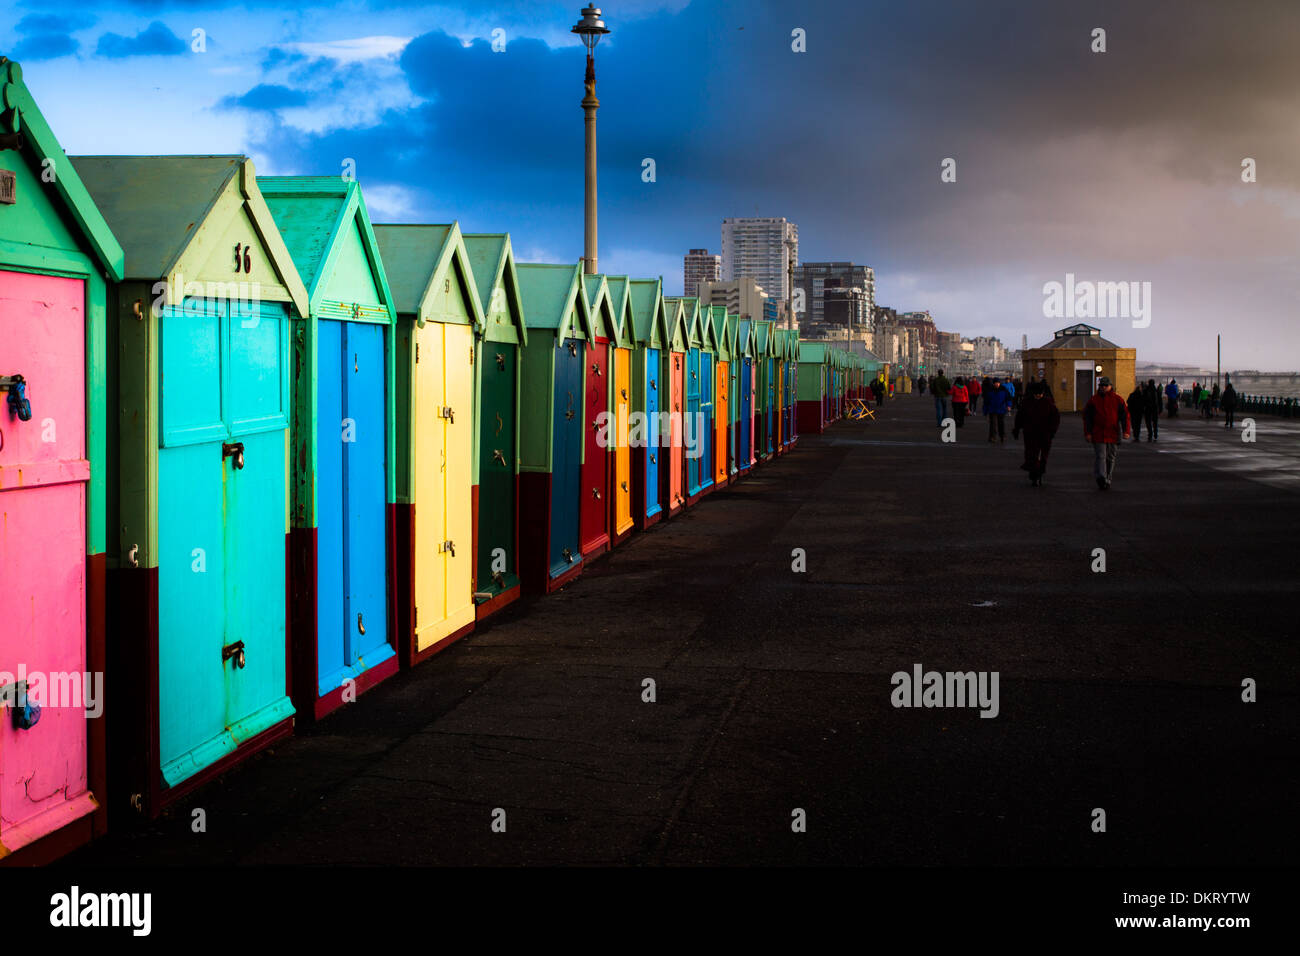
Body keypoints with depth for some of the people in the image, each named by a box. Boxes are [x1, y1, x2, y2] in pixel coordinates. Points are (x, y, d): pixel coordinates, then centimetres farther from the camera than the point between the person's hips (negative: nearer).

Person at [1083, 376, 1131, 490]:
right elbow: (1087, 417, 5)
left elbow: (1125, 416, 4)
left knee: (1110, 458, 9)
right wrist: (1087, 433, -3)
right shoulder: (1093, 400, 5)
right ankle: (1101, 477, -20)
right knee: (1100, 456, -11)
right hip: (1098, 434, -1)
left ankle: (1107, 480, 19)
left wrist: (1125, 431, -6)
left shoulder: (1117, 400, 6)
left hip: (1113, 435, 1)